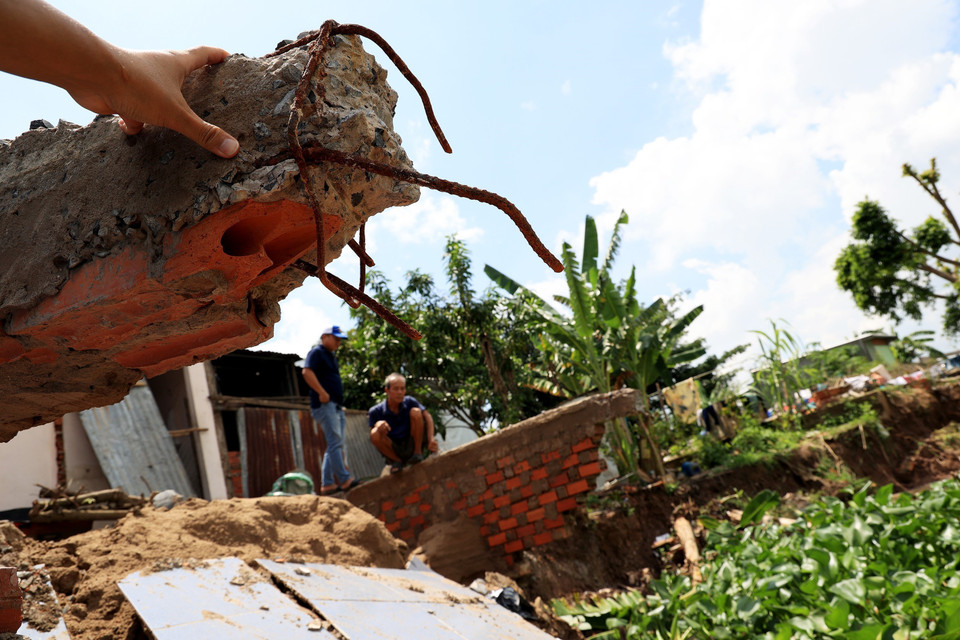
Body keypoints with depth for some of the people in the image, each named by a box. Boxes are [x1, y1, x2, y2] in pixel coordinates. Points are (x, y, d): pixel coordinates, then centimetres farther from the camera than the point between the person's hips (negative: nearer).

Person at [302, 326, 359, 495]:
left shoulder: (331, 356, 25)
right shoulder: (317, 352, -3)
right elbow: (307, 372, -19)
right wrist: (322, 393, -22)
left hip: (336, 406, 10)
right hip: (325, 405, -10)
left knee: (335, 445, 7)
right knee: (335, 442, -15)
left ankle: (327, 484, 8)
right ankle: (345, 480, -20)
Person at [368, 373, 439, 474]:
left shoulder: (409, 402, -6)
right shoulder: (376, 412, -10)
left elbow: (427, 416, -11)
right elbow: (373, 437, -7)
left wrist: (431, 439, -27)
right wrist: (378, 425, -31)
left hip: (412, 446, 0)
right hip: (394, 451, 0)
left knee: (416, 412, -19)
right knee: (375, 433, -29)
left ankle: (418, 453, -6)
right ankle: (397, 461, -3)